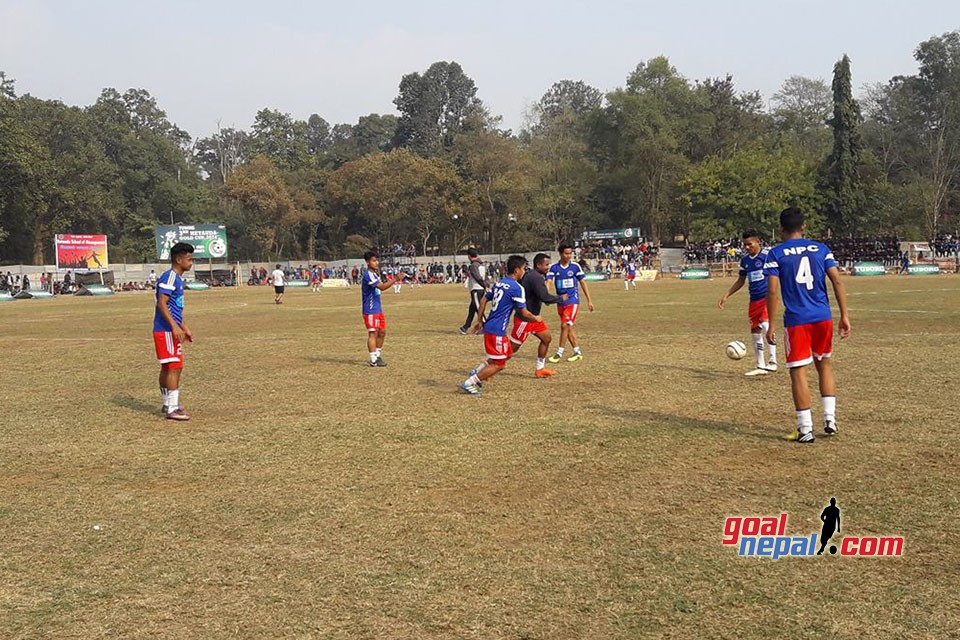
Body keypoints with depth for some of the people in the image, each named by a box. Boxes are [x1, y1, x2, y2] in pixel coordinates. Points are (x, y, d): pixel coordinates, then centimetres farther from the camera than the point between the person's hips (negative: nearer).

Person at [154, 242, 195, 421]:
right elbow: (162, 303, -21)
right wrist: (174, 326, -26)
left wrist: (185, 328, 26)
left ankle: (168, 405, 26)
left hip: (172, 330, 10)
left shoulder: (177, 278, 17)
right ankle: (172, 409, -9)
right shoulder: (170, 276, -13)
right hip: (166, 330, -10)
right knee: (174, 367, -10)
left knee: (167, 368, 16)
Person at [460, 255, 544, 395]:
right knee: (499, 364, -1)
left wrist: (480, 321, 22)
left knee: (507, 354, 23)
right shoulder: (517, 288, -13)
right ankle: (468, 383, -2)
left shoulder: (499, 283, 11)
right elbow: (524, 313, -11)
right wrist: (536, 319, 7)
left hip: (489, 326, 9)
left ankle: (476, 373, 20)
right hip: (497, 331, -9)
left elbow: (483, 300, 15)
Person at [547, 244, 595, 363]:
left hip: (573, 301, -3)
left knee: (565, 325, -12)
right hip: (560, 302, 3)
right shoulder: (554, 268, -1)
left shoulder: (575, 266, -3)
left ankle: (559, 353, -5)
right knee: (568, 327, 9)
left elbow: (583, 283, 4)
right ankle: (577, 352, 20)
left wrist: (589, 300, 3)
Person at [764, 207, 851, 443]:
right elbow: (837, 282, 0)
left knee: (798, 372, 2)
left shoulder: (776, 254, -1)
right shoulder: (821, 249, 8)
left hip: (796, 320, -3)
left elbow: (772, 291, -8)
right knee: (824, 364, 21)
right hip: (823, 317, 4)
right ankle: (830, 419, 17)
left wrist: (771, 326, -3)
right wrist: (844, 315, 4)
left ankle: (806, 429, 1)